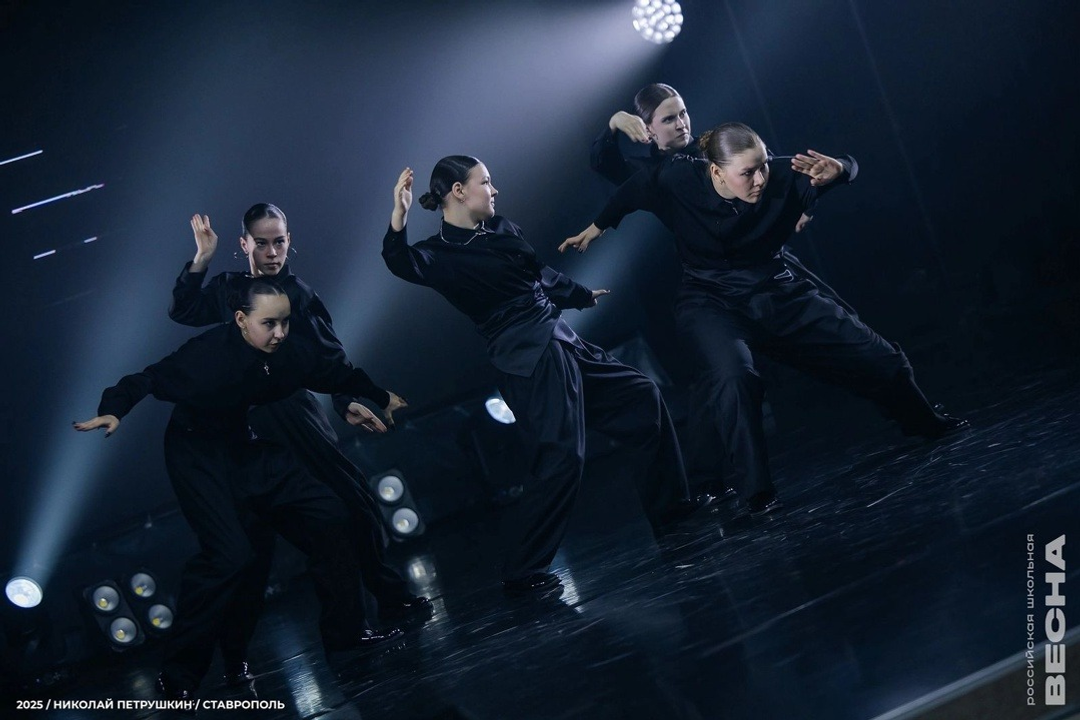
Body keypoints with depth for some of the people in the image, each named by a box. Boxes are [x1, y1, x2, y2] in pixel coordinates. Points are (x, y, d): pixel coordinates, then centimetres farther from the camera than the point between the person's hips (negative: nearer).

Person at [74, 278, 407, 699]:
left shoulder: (294, 354, -9)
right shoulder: (208, 355, -27)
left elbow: (337, 376, 10)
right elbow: (149, 380, -22)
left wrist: (380, 398, 16)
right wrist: (113, 410, -38)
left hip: (255, 452, 7)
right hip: (200, 456, -7)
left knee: (330, 519, 4)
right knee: (231, 555, -24)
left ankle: (346, 632, 24)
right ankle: (177, 676, -10)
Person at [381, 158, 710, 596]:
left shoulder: (501, 229, 13)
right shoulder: (441, 254, -9)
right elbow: (402, 264, -31)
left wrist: (582, 296, 42)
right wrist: (398, 218, -49)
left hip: (563, 343, 9)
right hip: (528, 360, -9)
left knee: (643, 398, 15)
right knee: (560, 456, -18)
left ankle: (670, 507, 29)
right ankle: (522, 573, -7)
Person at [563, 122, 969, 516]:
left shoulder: (780, 179, -15)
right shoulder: (676, 180, -17)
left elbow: (848, 169, -8)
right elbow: (632, 191, 3)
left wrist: (833, 169, -34)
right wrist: (596, 228, 18)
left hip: (782, 297, 3)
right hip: (714, 305, -3)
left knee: (881, 359, 7)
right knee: (733, 378, -39)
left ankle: (926, 427, 40)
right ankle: (757, 496, -29)